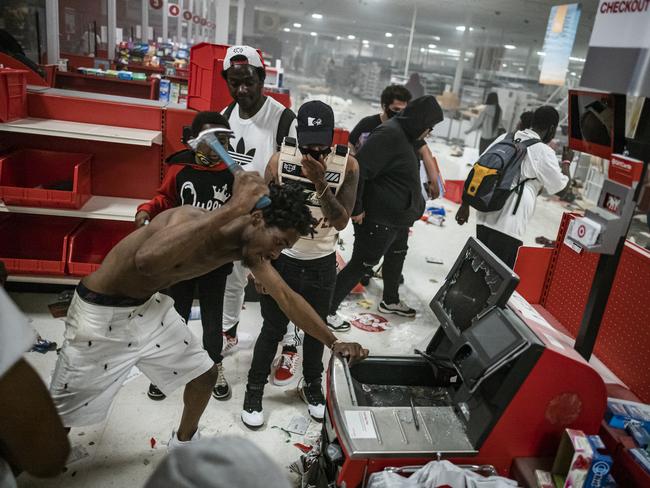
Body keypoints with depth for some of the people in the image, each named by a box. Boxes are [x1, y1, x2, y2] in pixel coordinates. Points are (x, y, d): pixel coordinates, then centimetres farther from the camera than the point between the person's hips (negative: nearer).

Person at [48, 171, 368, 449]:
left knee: (205, 374, 13)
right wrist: (233, 208, -52)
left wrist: (334, 343, -5)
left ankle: (184, 442, 40)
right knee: (62, 414, 4)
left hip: (149, 306, 7)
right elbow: (146, 261, -54)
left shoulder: (248, 248, -10)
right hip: (101, 313, -7)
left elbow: (287, 297, -3)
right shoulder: (193, 221, -33)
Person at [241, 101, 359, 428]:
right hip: (282, 259, -1)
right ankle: (254, 389, 31)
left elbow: (341, 222, -17)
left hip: (322, 264, 2)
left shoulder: (348, 166, -12)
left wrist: (320, 183, -31)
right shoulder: (280, 160, -13)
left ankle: (312, 385, 42)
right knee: (273, 330, 9)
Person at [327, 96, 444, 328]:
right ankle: (327, 309, 13)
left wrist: (411, 210, 18)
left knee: (397, 256, 25)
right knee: (362, 264, -1)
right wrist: (356, 208, -23)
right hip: (379, 219, -10)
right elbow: (359, 169, -29)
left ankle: (391, 301, 47)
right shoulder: (388, 134, -23)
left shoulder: (406, 136, 9)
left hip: (399, 217, 10)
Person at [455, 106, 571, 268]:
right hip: (509, 226, -6)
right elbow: (561, 187, 5)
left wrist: (465, 205, 13)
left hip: (485, 217, 6)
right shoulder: (544, 152, -4)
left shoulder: (506, 138, 11)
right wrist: (566, 162, 23)